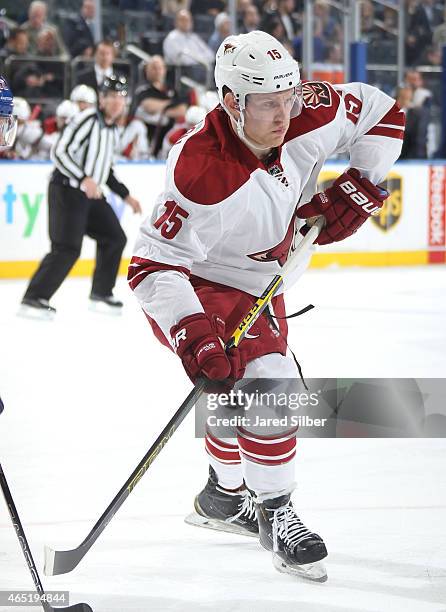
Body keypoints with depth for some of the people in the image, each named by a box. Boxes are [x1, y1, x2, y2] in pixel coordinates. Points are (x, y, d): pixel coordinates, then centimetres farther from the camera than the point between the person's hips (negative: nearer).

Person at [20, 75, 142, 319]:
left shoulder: (111, 129, 15)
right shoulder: (87, 119, -15)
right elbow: (60, 152, -22)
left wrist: (126, 196, 23)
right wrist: (84, 179, -31)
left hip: (91, 194, 9)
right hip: (66, 189, -9)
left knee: (114, 238, 10)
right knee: (68, 248, -17)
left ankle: (100, 294, 21)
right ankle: (33, 299, -15)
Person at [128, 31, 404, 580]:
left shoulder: (309, 117, -20)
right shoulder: (202, 174, -37)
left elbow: (383, 113, -2)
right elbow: (155, 265, -34)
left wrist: (359, 188, -11)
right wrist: (191, 334, -44)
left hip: (259, 283, 8)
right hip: (199, 287, -8)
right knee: (269, 381, -24)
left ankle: (225, 496, 45)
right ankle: (275, 514, -8)